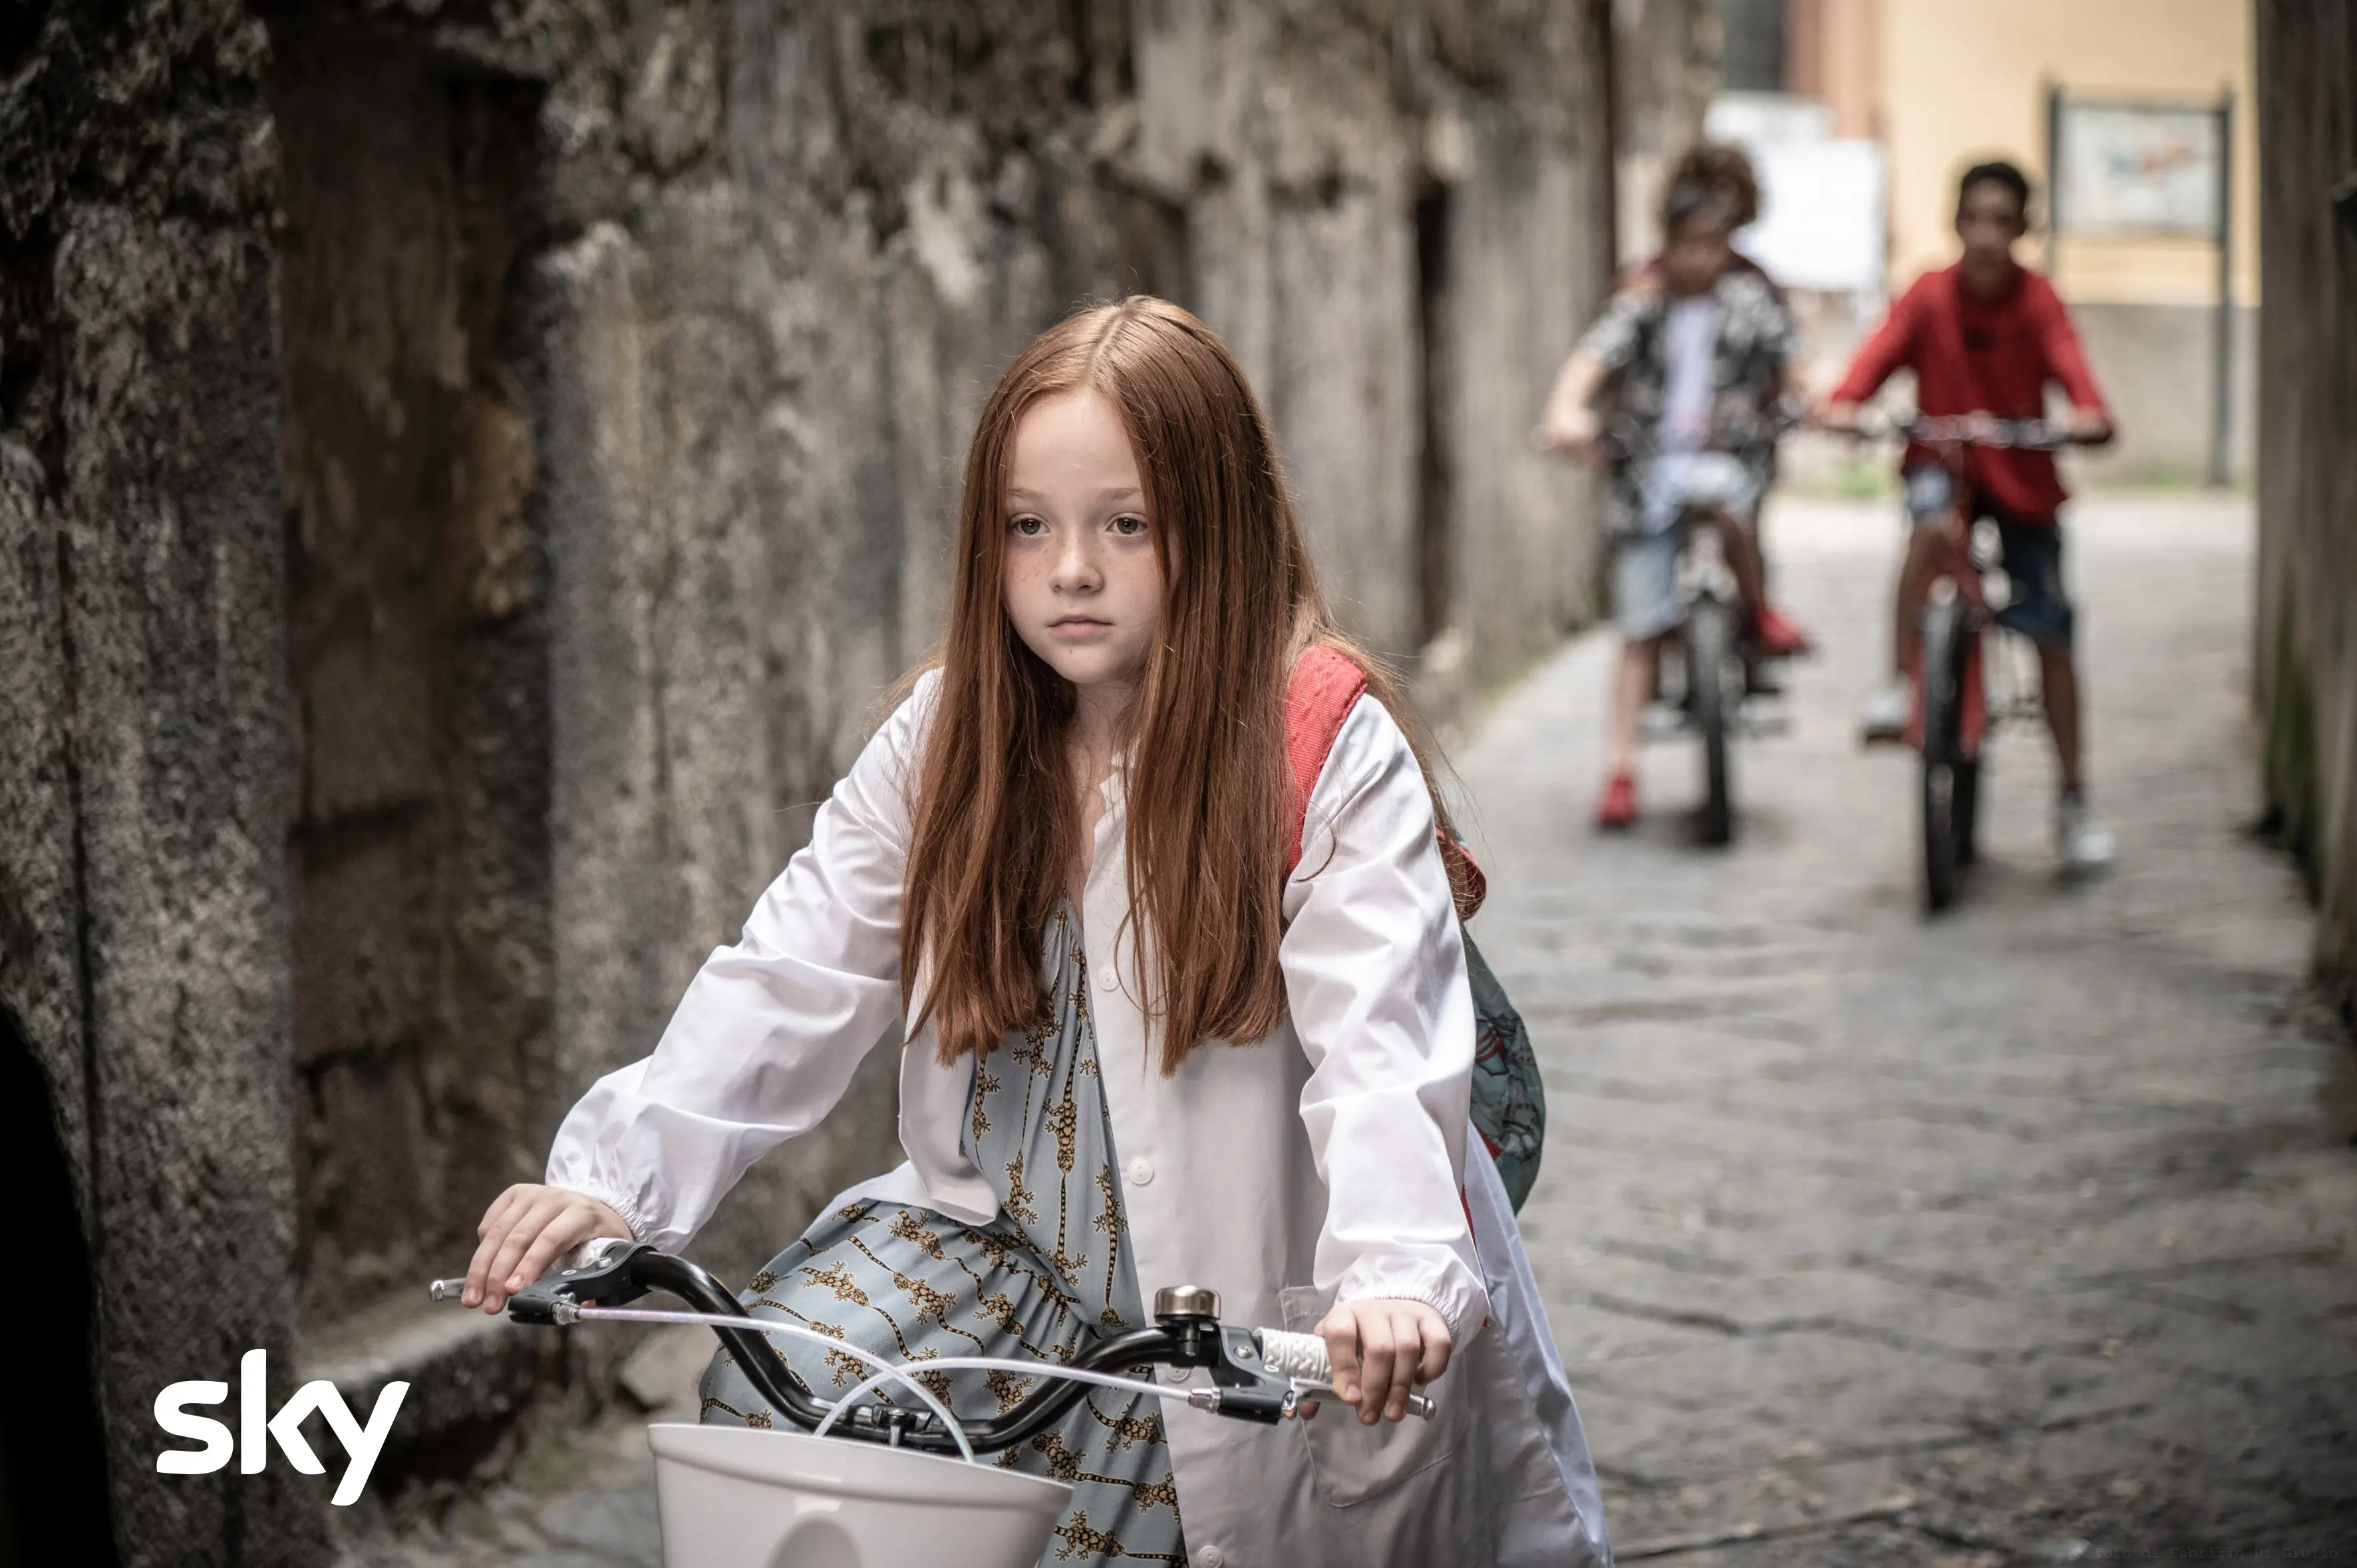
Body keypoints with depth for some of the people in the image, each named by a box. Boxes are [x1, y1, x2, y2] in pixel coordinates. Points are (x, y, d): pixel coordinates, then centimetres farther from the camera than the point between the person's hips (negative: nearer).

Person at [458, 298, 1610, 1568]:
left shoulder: (1334, 752, -14)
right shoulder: (950, 738, 1)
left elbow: (1378, 1044, -27)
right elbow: (790, 979, -5)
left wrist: (1393, 1277, -44)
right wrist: (611, 1176, -19)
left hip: (1248, 1302, -4)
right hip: (1008, 1253, 4)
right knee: (776, 1383, -16)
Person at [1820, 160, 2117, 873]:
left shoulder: (2037, 301, -11)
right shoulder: (1931, 294, -10)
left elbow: (2070, 366, -24)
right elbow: (1882, 352, -23)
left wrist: (2089, 418, -45)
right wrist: (1843, 404, -43)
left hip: (2022, 476, 1)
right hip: (1942, 461, 0)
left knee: (2052, 635, 0)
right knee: (1934, 523, -37)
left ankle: (2073, 803, 11)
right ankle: (1898, 685, -25)